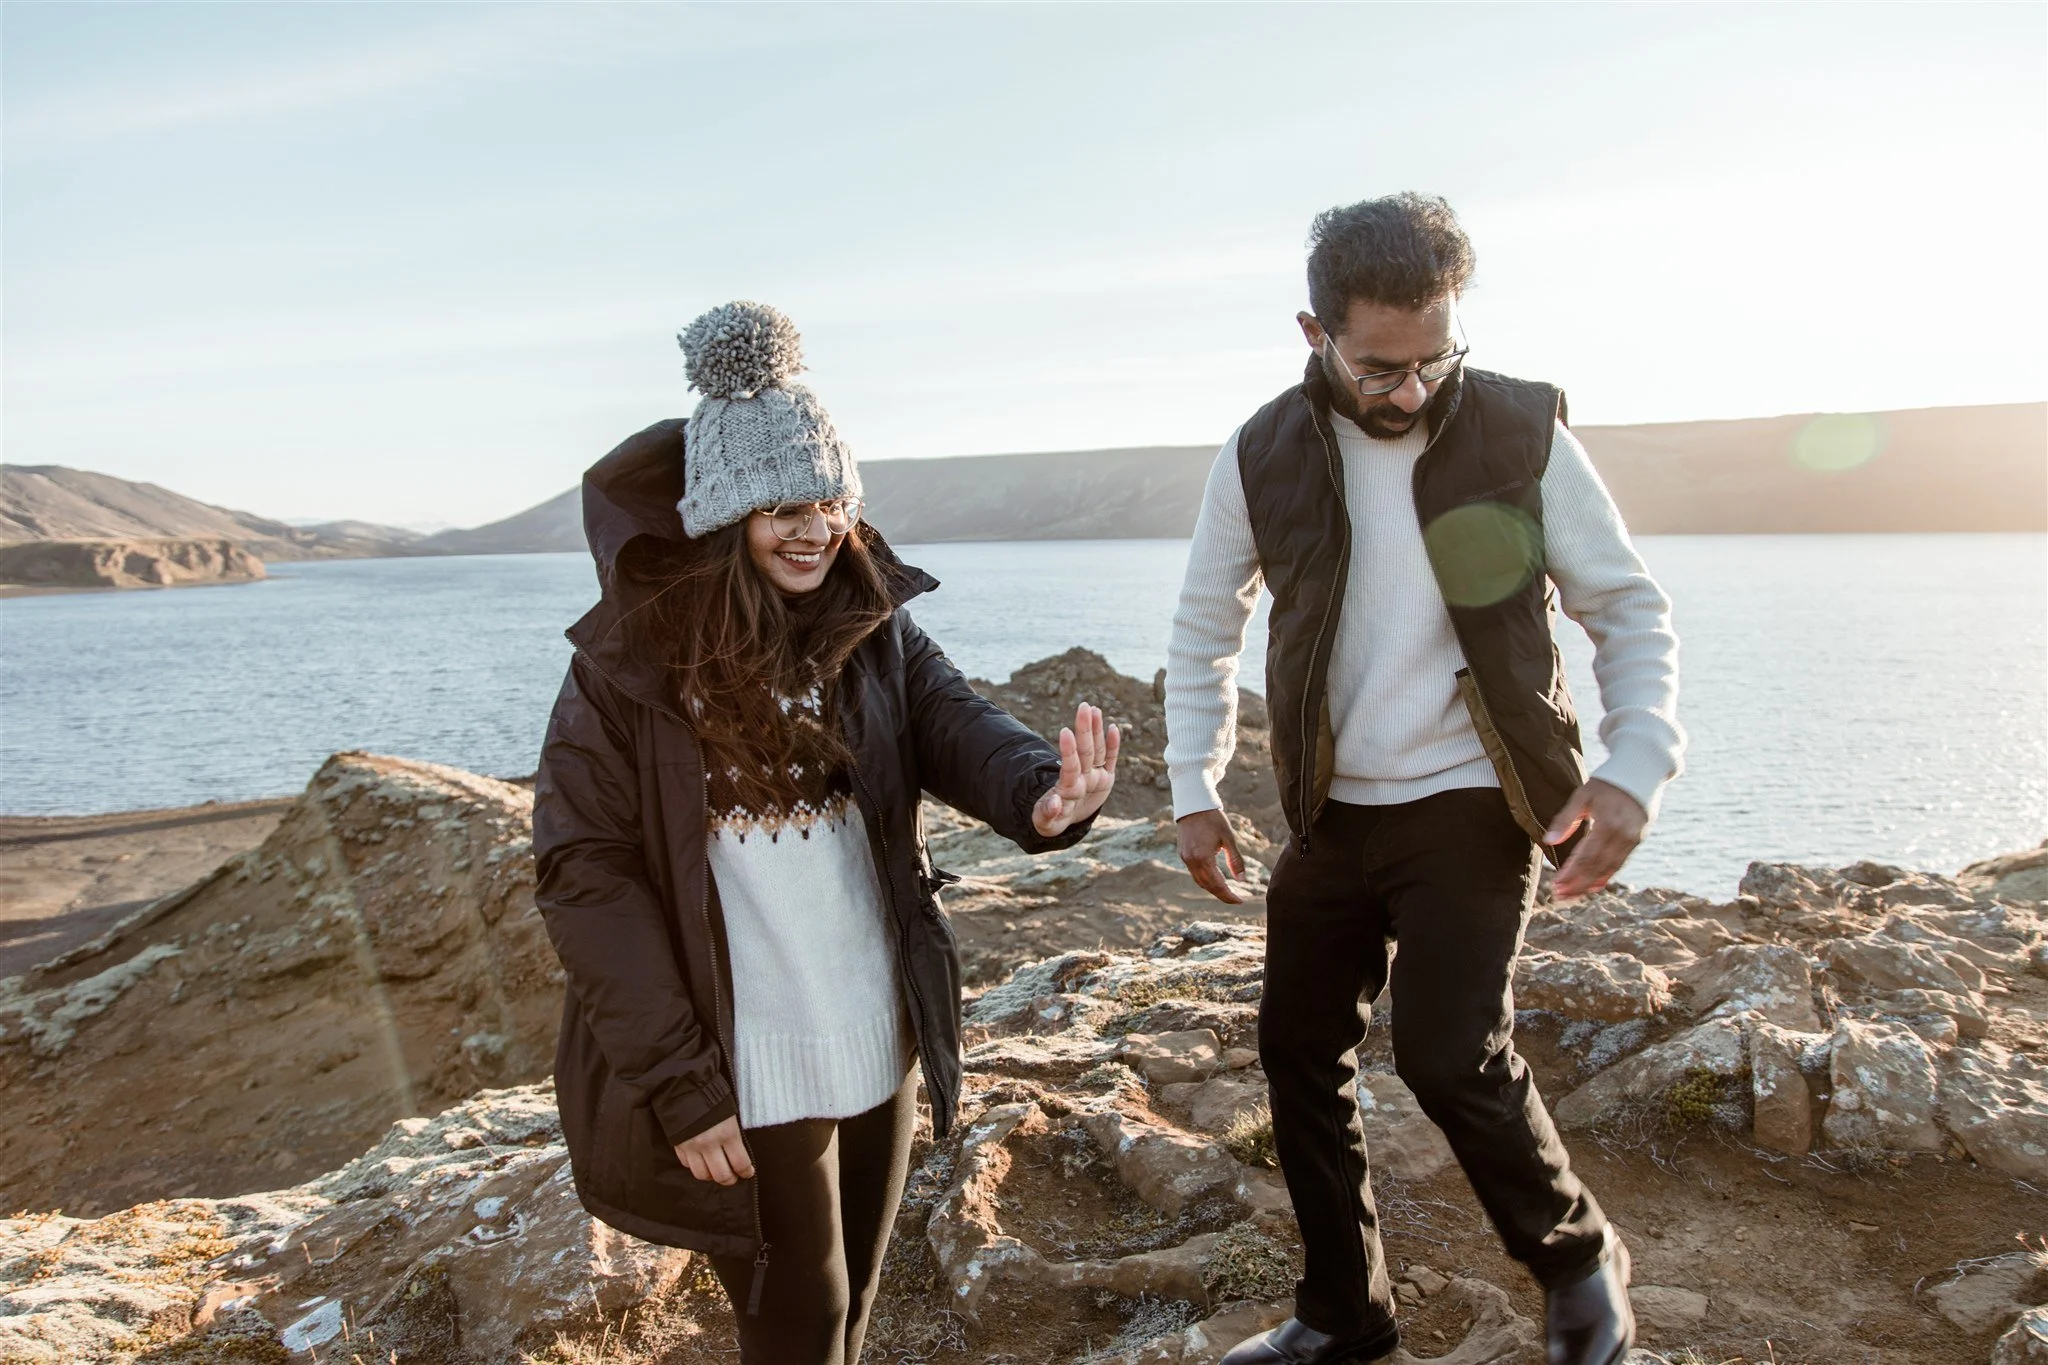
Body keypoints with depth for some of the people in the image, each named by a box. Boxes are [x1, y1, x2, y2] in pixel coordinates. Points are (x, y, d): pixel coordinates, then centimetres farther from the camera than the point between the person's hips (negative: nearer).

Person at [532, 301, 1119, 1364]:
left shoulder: (874, 631, -1)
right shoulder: (630, 665, -12)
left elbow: (956, 724, -15)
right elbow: (585, 875, -13)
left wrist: (1042, 792, -39)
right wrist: (677, 1080, -16)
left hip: (881, 1042, 4)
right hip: (743, 1072, -4)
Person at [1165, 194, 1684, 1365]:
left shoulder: (1524, 433, -10)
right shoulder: (1262, 457, -5)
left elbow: (1630, 610, -3)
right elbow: (1206, 629, 8)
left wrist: (1638, 772, -18)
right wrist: (1195, 789, 1)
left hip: (1472, 810, -3)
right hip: (1329, 815, 4)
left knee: (1450, 1056, -14)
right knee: (1301, 1053, 9)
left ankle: (1581, 1262, 18)